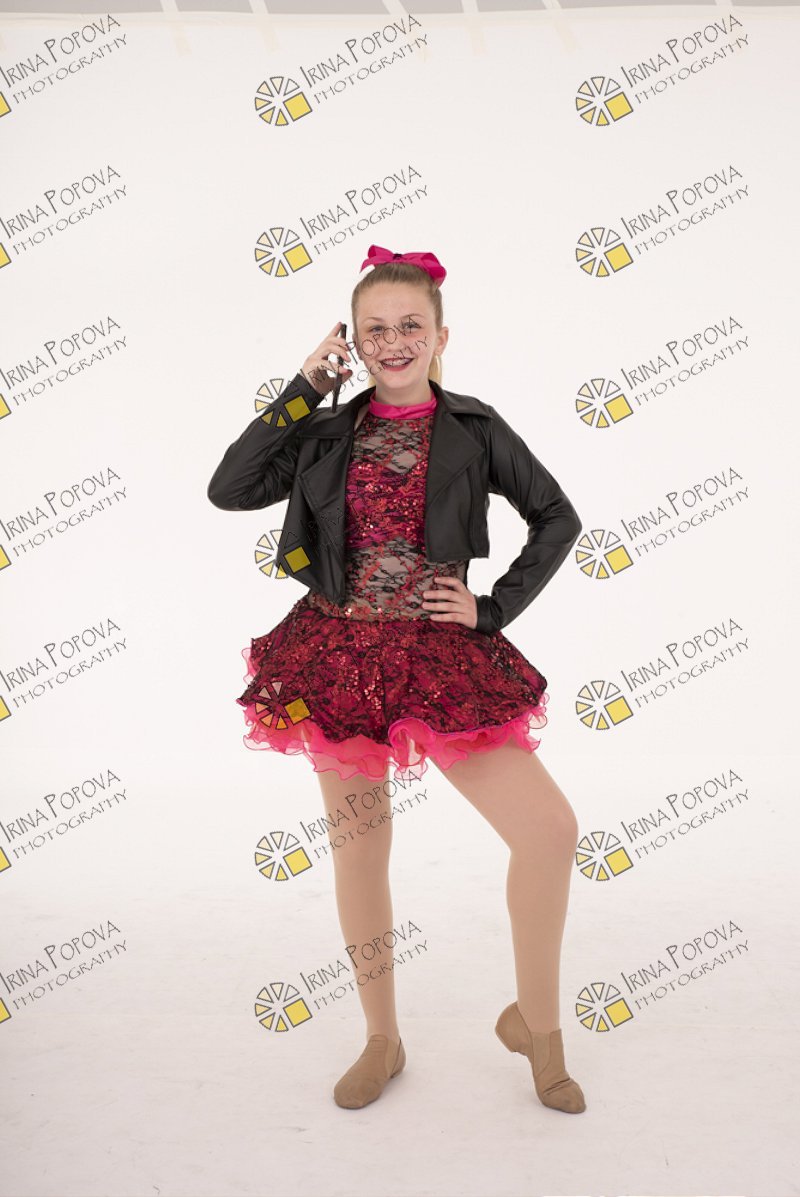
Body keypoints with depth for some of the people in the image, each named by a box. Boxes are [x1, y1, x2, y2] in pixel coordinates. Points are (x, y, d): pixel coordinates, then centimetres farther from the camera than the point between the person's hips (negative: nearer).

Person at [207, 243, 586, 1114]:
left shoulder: (473, 428, 4)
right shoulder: (329, 433, 7)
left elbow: (558, 519, 8)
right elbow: (229, 491, -4)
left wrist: (495, 607, -2)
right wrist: (303, 387, -3)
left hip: (442, 653, -1)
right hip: (341, 653, 2)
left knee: (550, 827, -10)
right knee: (359, 850, 10)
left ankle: (534, 1020, 16)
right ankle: (382, 1040, 31)